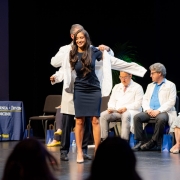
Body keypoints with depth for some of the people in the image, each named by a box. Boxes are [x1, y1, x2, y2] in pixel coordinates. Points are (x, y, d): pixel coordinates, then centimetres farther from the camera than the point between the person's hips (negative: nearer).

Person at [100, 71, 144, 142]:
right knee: (103, 115, -22)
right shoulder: (116, 87, 23)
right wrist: (111, 108, -4)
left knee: (126, 115, -40)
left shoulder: (137, 87, 5)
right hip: (116, 111, 5)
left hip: (131, 111, -5)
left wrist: (126, 108, -20)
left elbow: (138, 104, -5)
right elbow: (112, 101, 20)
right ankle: (103, 139, -25)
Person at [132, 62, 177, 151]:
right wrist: (148, 109, -6)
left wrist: (158, 111, -17)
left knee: (161, 119, -39)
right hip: (150, 112, 5)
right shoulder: (150, 86, 25)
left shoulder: (170, 85, 6)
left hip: (163, 112, -5)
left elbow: (171, 102, -6)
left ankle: (153, 142, -26)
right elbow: (145, 100, 17)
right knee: (137, 117, -23)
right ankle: (140, 142, -21)